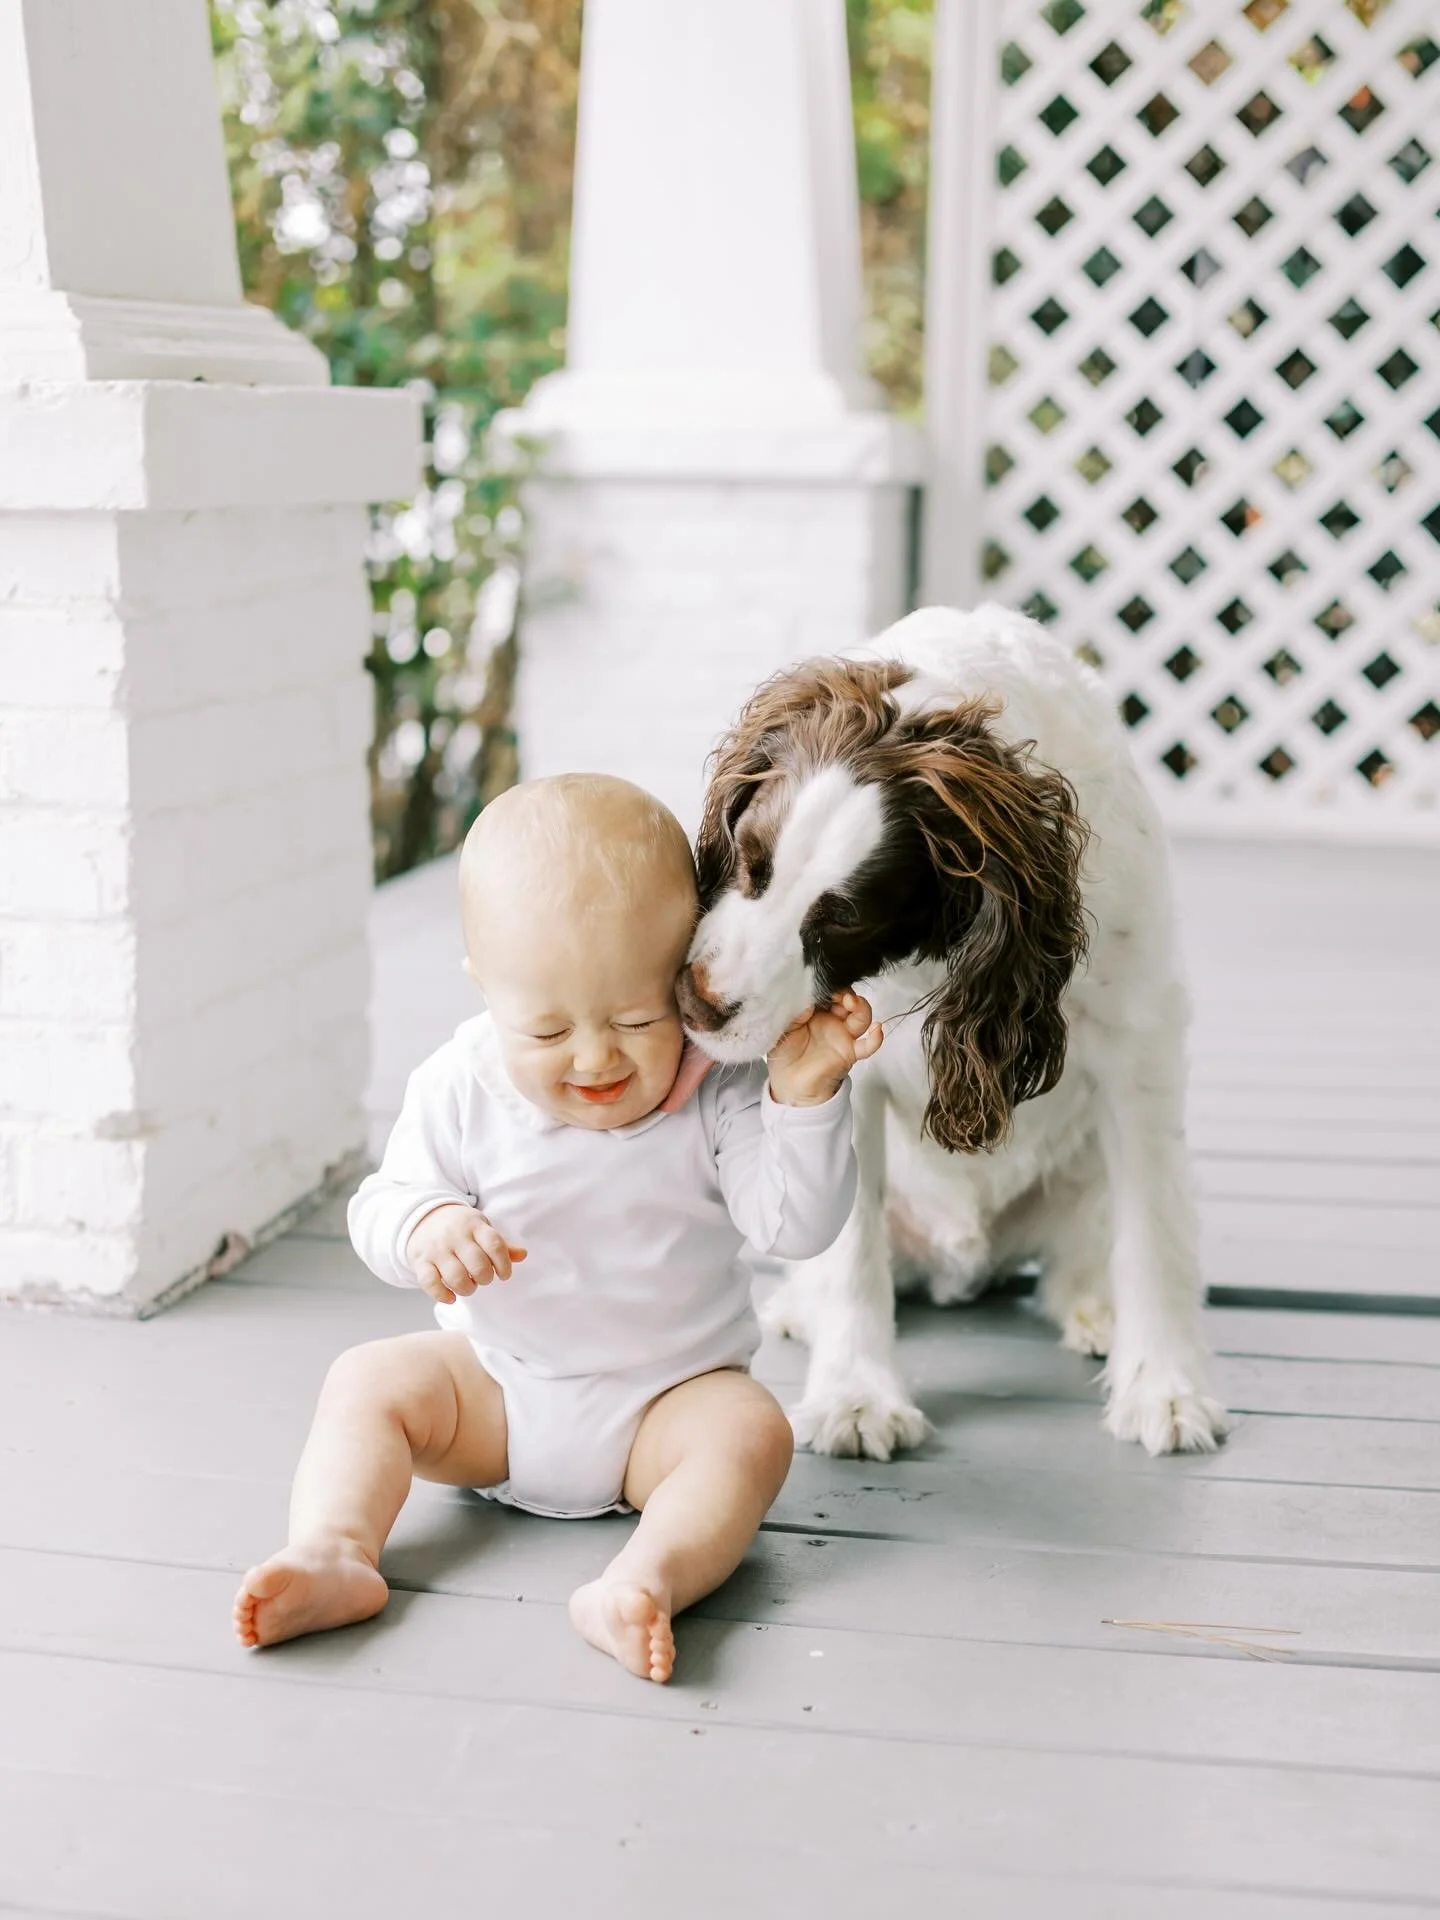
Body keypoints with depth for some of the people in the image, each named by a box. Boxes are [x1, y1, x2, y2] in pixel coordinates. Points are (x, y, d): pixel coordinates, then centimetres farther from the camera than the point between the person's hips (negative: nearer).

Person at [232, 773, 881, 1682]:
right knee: (368, 1383, -14)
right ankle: (335, 1553, -32)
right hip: (493, 1381, 2)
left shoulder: (720, 1089, -13)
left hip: (669, 1396, -2)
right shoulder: (462, 1087, -8)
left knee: (750, 1431, -29)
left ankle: (647, 1577, -51)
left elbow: (796, 1225, -17)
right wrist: (424, 1228, -28)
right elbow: (381, 1204, -4)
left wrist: (806, 1097, -29)